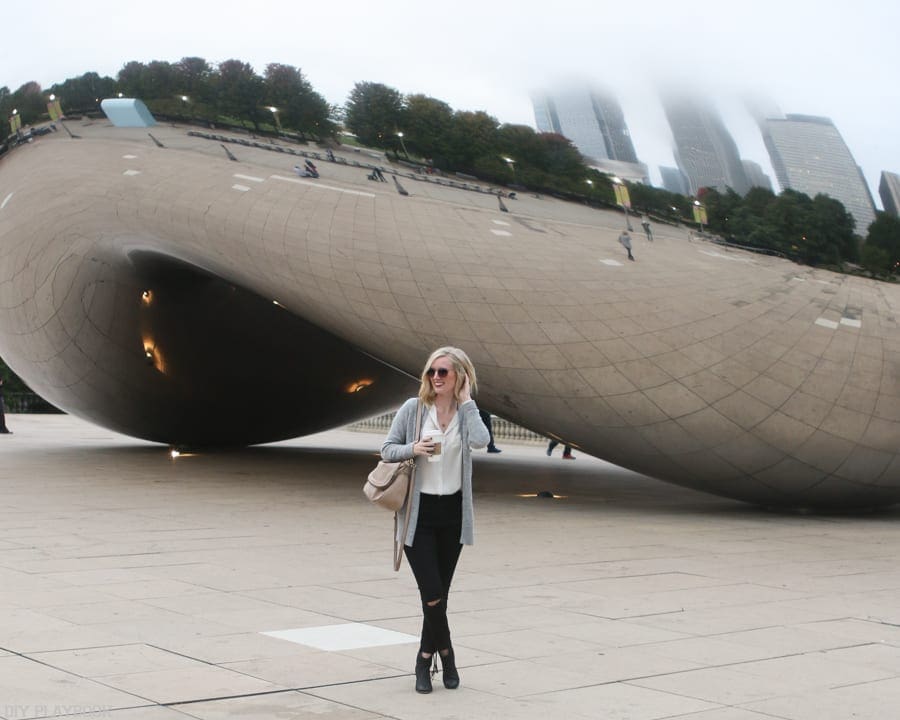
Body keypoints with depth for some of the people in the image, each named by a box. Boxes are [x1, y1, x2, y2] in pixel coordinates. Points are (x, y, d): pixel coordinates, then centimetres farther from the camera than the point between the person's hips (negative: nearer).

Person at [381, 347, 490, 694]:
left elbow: (480, 440, -21)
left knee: (440, 593, 9)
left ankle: (425, 659, 26)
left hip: (452, 512, 2)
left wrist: (467, 401, -13)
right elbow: (387, 448, 1)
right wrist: (412, 449, -18)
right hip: (418, 512, -2)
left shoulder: (467, 412, 1)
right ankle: (446, 654, 15)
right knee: (432, 593, -9)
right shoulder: (413, 408, -3)